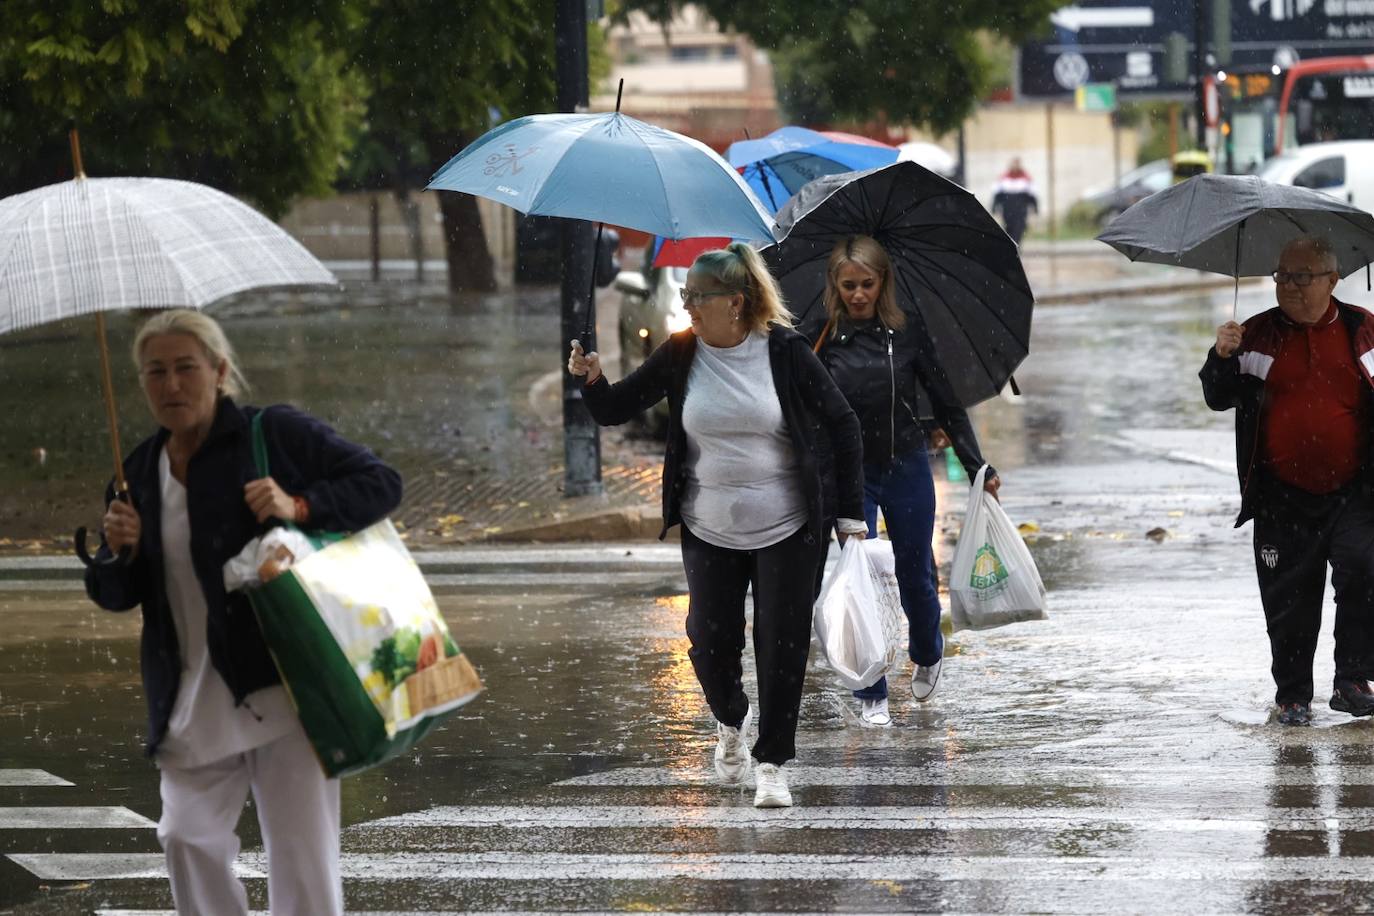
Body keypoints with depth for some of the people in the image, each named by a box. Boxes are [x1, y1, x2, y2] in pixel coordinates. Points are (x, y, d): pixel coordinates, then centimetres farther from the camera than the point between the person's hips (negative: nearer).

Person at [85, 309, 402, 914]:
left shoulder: (277, 434, -6)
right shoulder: (139, 473, 9)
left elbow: (381, 483, -7)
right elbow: (115, 596, 15)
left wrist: (300, 507, -23)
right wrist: (118, 553, -9)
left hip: (280, 682, -5)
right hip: (191, 700, 5)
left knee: (301, 850, -3)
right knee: (189, 837, 3)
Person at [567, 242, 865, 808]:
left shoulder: (784, 352, -9)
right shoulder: (681, 355, -2)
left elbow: (841, 423, -2)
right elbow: (615, 411, 1)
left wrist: (850, 511, -5)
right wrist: (592, 382, -22)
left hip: (785, 529, -2)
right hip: (708, 529, 2)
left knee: (782, 645, -2)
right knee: (709, 641, 3)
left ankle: (772, 762, 10)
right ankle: (730, 721, 34)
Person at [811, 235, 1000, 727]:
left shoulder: (908, 335, -5)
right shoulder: (821, 339, -7)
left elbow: (947, 405, 1)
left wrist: (978, 468, -2)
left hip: (907, 470, 1)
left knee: (915, 577, 11)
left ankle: (927, 655, 43)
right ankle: (871, 698, 4)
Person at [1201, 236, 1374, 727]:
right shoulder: (1258, 335, 5)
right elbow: (1219, 398, 3)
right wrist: (1222, 359, -16)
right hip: (1283, 499, 1)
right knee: (1289, 599, 3)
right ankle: (1292, 696, 17)